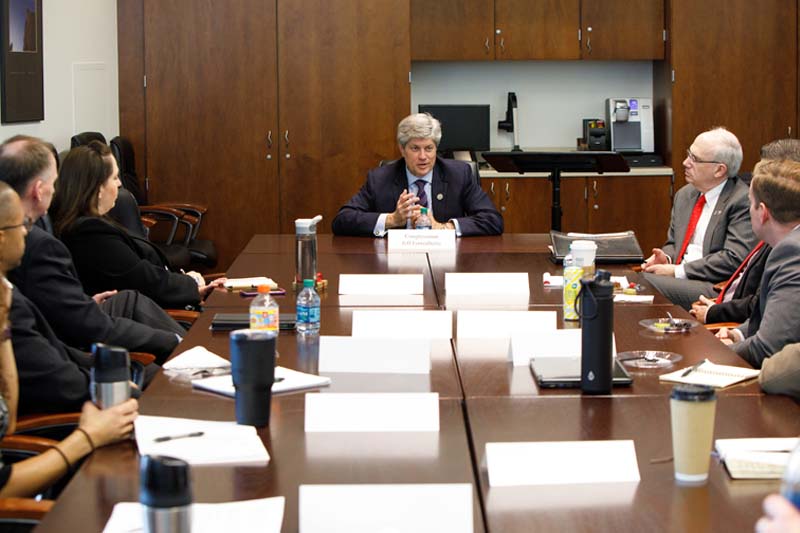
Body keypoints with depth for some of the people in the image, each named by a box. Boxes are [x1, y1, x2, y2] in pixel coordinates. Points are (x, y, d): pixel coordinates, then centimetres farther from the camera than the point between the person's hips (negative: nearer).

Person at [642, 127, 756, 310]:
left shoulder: (742, 201, -8)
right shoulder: (684, 195, 17)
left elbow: (734, 259, -16)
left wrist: (678, 271, -16)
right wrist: (666, 258, 1)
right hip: (679, 281, 7)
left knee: (647, 282, -31)